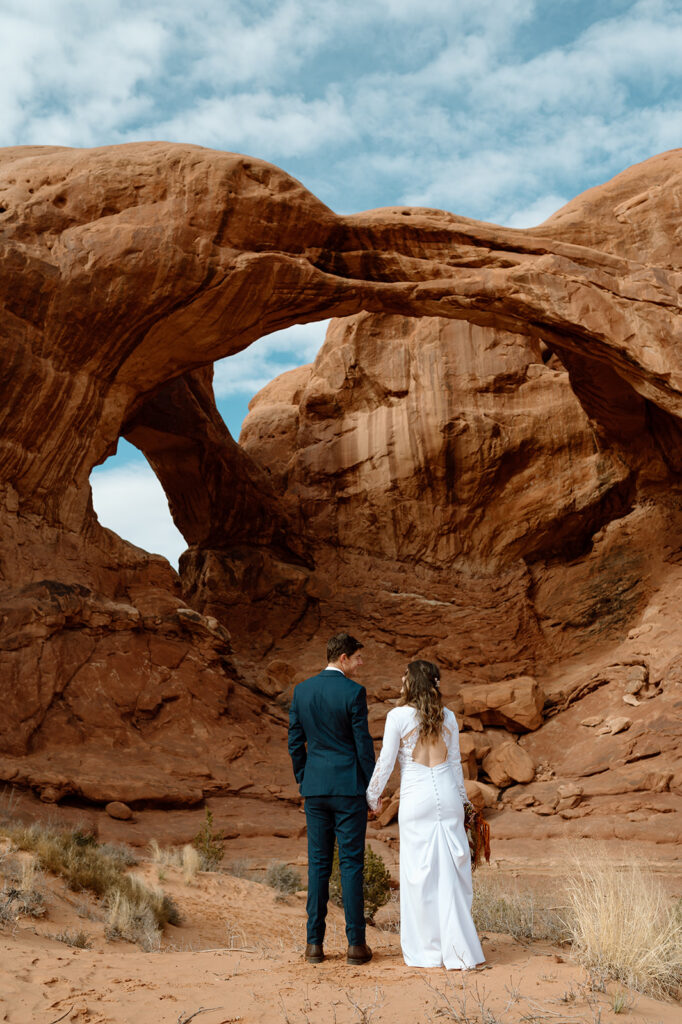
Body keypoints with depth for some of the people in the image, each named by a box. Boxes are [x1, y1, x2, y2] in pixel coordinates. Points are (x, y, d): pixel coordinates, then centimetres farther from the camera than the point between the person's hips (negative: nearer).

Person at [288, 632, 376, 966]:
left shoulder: (301, 690, 5)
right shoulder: (353, 692, -11)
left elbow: (295, 742, 8)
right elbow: (363, 743, -10)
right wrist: (372, 788, 0)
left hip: (315, 788, 5)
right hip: (348, 786, -4)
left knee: (318, 863, 10)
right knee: (351, 863, 2)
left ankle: (315, 944, 12)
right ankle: (355, 944, 7)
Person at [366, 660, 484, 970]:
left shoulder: (398, 716, -6)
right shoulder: (448, 717, 6)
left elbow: (385, 762, -3)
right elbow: (455, 764, 13)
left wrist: (372, 795, 11)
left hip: (416, 799, -4)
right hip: (447, 796, 4)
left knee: (420, 874, 5)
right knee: (452, 872, 9)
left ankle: (427, 950, 13)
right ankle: (459, 950, 13)